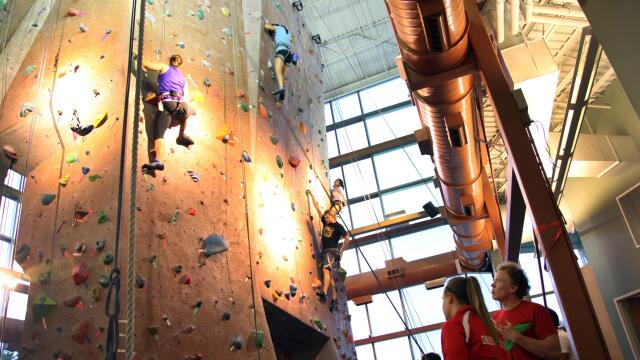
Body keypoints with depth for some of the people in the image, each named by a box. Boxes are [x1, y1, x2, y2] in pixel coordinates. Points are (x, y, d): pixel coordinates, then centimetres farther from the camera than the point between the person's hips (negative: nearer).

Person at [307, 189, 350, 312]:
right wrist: (311, 195, 16)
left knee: (326, 270, -26)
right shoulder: (325, 222, 13)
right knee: (330, 275, 5)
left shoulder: (338, 226, -4)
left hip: (332, 251, -7)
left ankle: (324, 293, -41)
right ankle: (334, 298, 9)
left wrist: (341, 251, -1)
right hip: (325, 251, 7)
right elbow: (317, 207, 15)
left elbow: (347, 239, -4)